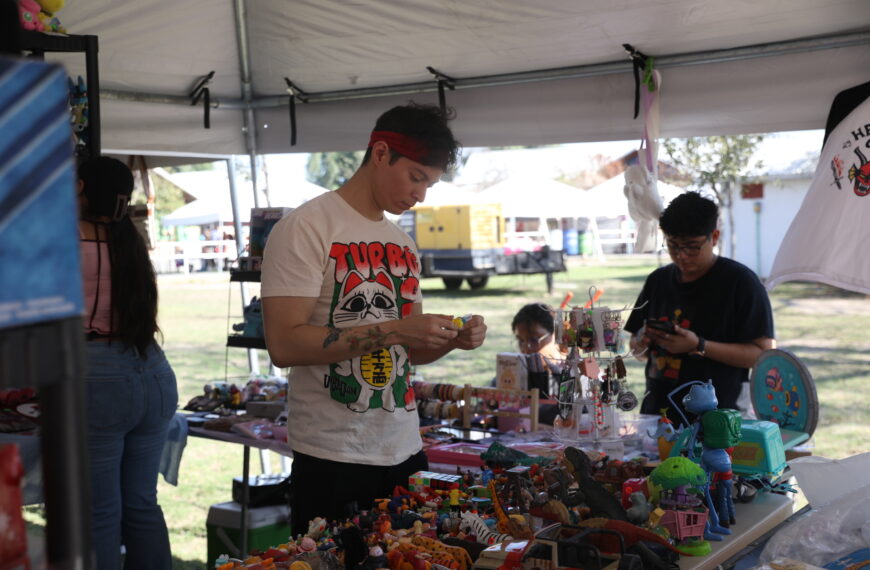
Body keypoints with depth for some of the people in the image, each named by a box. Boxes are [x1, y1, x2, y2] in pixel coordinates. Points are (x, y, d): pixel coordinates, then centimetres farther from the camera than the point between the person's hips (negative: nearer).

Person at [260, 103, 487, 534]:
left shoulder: (403, 244, 13)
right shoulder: (306, 228, -9)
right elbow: (284, 345, -19)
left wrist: (453, 340, -2)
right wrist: (394, 330, -22)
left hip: (404, 453, 7)